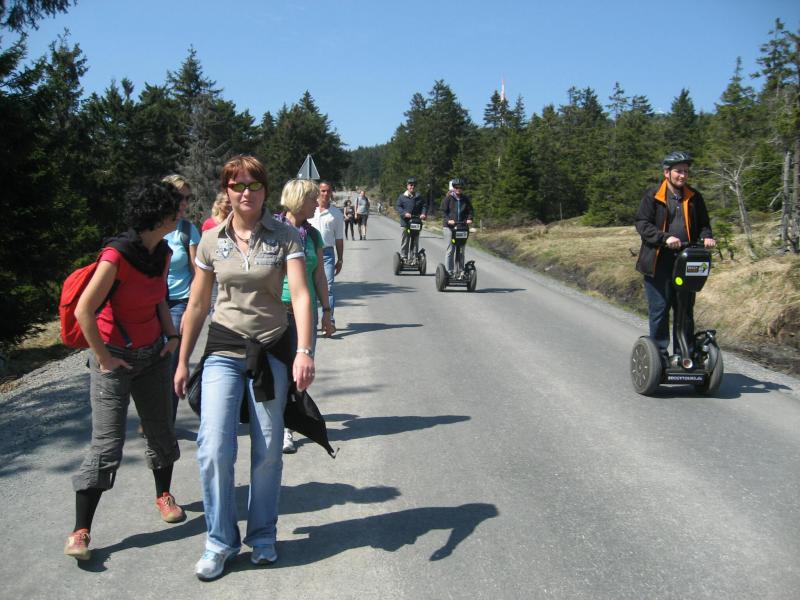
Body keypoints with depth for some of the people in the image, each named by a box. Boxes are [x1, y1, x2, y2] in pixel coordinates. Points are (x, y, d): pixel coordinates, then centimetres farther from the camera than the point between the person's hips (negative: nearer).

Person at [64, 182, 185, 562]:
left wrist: (171, 335, 9)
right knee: (107, 445, -6)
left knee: (161, 430, 14)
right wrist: (103, 357, -16)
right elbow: (84, 310, -22)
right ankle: (80, 531, 4)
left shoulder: (162, 253, 1)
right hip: (115, 358, -7)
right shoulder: (116, 255, -22)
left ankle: (164, 495, 36)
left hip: (153, 354, 7)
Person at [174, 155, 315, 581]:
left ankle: (262, 536, 27)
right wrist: (183, 361, 10)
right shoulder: (212, 241, 3)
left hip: (271, 353, -1)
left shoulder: (285, 237, -4)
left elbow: (300, 294, -14)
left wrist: (304, 350, -28)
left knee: (267, 451, 6)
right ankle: (220, 541, 12)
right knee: (214, 449, -8)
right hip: (223, 352, 1)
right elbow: (197, 305, 8)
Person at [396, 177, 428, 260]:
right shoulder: (402, 197, 4)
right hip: (405, 222, -3)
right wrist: (405, 213, -21)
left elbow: (425, 206, 10)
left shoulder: (419, 197, 12)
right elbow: (397, 207, -4)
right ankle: (404, 257, 6)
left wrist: (423, 214, -11)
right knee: (405, 241, 0)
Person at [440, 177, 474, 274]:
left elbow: (470, 210, 14)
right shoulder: (448, 198, 1)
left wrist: (469, 219, -5)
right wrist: (448, 220, -18)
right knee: (450, 250, -5)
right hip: (449, 226, -3)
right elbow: (443, 211, -2)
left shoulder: (466, 199, 11)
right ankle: (449, 271, 0)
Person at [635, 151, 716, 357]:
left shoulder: (694, 197, 13)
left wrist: (706, 237, -2)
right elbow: (642, 224, -8)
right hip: (659, 263, -4)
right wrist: (665, 238, -21)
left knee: (685, 310, 8)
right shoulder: (652, 197, 0)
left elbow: (703, 224, 20)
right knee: (659, 309, -2)